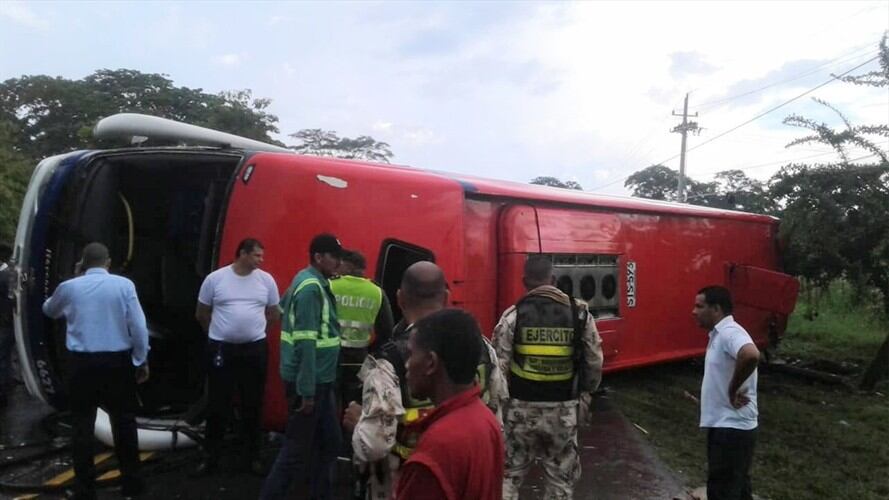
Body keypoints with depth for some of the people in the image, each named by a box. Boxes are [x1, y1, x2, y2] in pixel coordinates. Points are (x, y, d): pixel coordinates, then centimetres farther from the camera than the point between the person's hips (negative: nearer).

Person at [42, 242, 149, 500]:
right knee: (123, 422, 10)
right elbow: (138, 325, -8)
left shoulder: (69, 287, 1)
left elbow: (49, 310, 23)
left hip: (81, 363, 1)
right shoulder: (124, 285, -7)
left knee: (83, 425, 10)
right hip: (117, 361, -1)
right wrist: (141, 361, 1)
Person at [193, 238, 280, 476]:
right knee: (217, 405, 8)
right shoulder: (215, 278, -5)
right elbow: (201, 314, 7)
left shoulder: (266, 280, 0)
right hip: (221, 348, -1)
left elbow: (273, 314, 12)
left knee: (252, 405, 10)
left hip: (255, 348, 2)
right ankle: (210, 457, 22)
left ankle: (251, 457, 23)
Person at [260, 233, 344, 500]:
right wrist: (307, 391, -24)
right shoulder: (311, 288, -20)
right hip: (307, 382, -10)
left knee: (330, 441, 17)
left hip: (320, 379, 10)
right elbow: (306, 342, -24)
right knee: (297, 447, 1)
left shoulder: (316, 282, 9)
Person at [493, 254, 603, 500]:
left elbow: (499, 365, -9)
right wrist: (586, 394, 16)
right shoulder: (580, 313, -3)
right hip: (563, 410, 1)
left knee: (509, 475, 16)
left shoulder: (513, 315, -9)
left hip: (521, 408, -1)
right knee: (561, 479, 16)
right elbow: (594, 361, 1)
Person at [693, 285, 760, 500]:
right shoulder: (719, 334, 13)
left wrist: (734, 389, -27)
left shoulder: (729, 332, -20)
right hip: (726, 426, 10)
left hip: (731, 428, -10)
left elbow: (751, 355, -40)